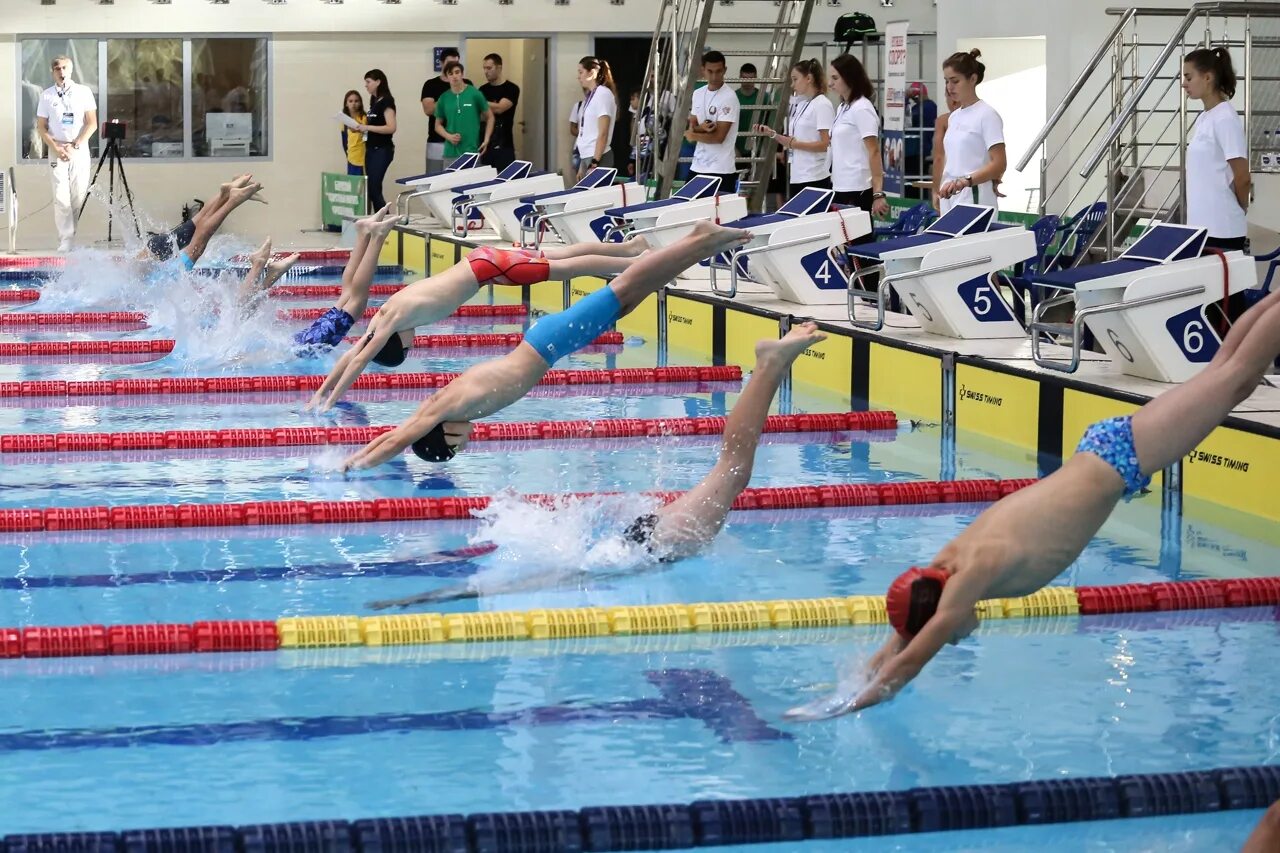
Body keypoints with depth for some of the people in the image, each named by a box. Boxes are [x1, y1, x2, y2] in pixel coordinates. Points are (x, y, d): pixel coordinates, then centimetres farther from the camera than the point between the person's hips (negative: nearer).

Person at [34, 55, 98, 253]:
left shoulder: (84, 92, 3)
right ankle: (66, 240, -11)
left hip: (80, 150, 0)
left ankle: (70, 235, 7)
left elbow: (92, 124, 0)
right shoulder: (47, 95, 6)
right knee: (61, 197, -9)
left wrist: (74, 147, -8)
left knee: (79, 196, -3)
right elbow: (41, 127, 6)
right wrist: (56, 148, -8)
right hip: (57, 150, 0)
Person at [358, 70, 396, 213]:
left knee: (374, 189, -13)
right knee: (370, 189, 5)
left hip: (382, 150, -9)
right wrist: (360, 128, 5)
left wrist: (367, 127, -19)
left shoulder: (386, 102, -10)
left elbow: (391, 128, -19)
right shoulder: (374, 101, 14)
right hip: (371, 149, 9)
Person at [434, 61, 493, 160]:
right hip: (451, 152, 3)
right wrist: (448, 136, -5)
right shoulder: (443, 99, 5)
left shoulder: (475, 94, -3)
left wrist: (486, 140, -4)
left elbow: (489, 117, 6)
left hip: (472, 151, -2)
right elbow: (438, 125, 15)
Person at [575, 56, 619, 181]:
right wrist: (582, 166, 16)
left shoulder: (603, 94, -9)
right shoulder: (590, 96, 15)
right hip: (586, 157, 8)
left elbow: (603, 133, -14)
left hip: (597, 157, -8)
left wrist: (595, 163, -18)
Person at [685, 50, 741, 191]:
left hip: (721, 170, -7)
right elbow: (691, 127, 12)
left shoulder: (729, 97, -12)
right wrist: (701, 128, -11)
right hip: (697, 167, 7)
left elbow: (719, 136, -16)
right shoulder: (697, 94, 10)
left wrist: (693, 136, -2)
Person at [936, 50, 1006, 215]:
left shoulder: (987, 115, -7)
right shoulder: (954, 117, 16)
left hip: (975, 202, -7)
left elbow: (999, 164, -15)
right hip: (950, 202, 7)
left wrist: (964, 181, -29)